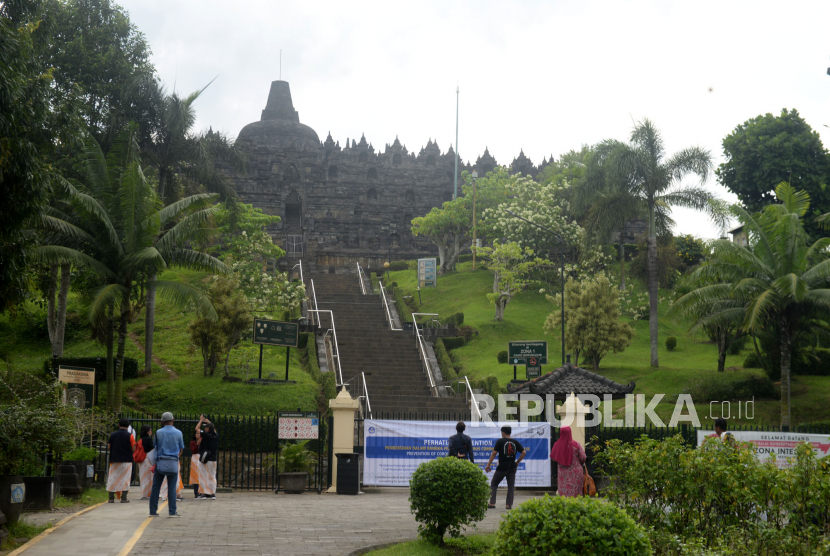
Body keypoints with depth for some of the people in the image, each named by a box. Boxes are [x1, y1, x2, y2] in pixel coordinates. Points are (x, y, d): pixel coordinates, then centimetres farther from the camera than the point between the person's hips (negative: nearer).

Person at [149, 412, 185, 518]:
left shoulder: (158, 433, 0)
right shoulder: (178, 433, 0)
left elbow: (156, 447, 7)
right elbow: (181, 449, 7)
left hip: (160, 462, 1)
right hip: (173, 463, 0)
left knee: (155, 487, 7)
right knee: (172, 488, 3)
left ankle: (153, 511, 10)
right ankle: (172, 511, 3)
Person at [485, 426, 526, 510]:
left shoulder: (500, 441, -4)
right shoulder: (515, 442, 6)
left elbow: (494, 453, -7)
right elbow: (524, 452, 2)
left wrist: (488, 465, -3)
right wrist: (517, 462, 11)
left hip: (502, 467, -3)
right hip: (512, 467, 3)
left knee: (493, 484, 10)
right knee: (511, 486, 9)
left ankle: (492, 503, 2)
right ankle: (509, 504, 3)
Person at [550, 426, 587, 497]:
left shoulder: (557, 445, -6)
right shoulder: (576, 444, -10)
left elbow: (553, 457, 4)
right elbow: (583, 458, -5)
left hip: (562, 472, 1)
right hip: (575, 472, -1)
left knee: (563, 492, 7)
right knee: (575, 491, 4)